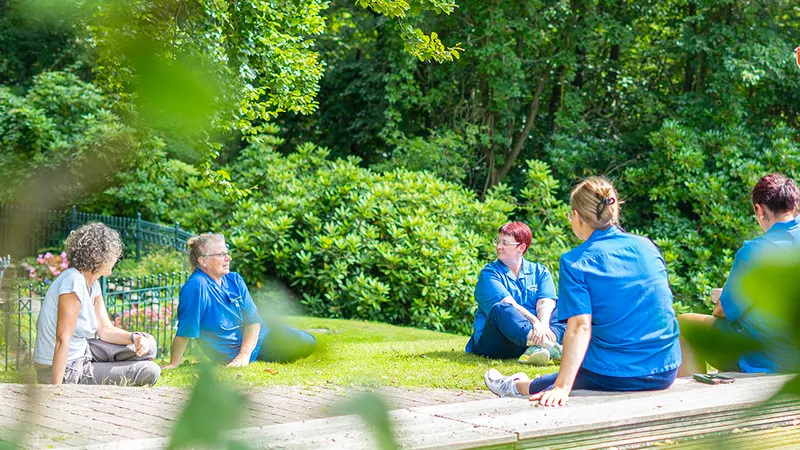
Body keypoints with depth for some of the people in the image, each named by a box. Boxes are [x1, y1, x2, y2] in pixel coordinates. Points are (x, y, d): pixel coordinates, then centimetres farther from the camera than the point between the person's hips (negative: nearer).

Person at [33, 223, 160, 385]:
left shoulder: (92, 285, 4)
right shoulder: (74, 282, -25)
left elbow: (105, 329, 7)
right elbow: (63, 339, -28)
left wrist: (134, 338, -12)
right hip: (67, 371, -9)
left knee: (147, 345, 12)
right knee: (150, 372, -8)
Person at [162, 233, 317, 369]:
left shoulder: (234, 279, -8)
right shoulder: (197, 286, -29)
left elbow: (252, 319, -8)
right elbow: (185, 331, -30)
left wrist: (245, 354, -21)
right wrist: (173, 365, -29)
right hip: (233, 352, -6)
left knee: (307, 343, 6)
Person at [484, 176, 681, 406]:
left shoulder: (575, 262, -10)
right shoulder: (648, 246, 4)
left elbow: (580, 326, -20)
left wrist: (562, 387, -24)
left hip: (616, 376, -5)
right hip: (666, 373, 5)